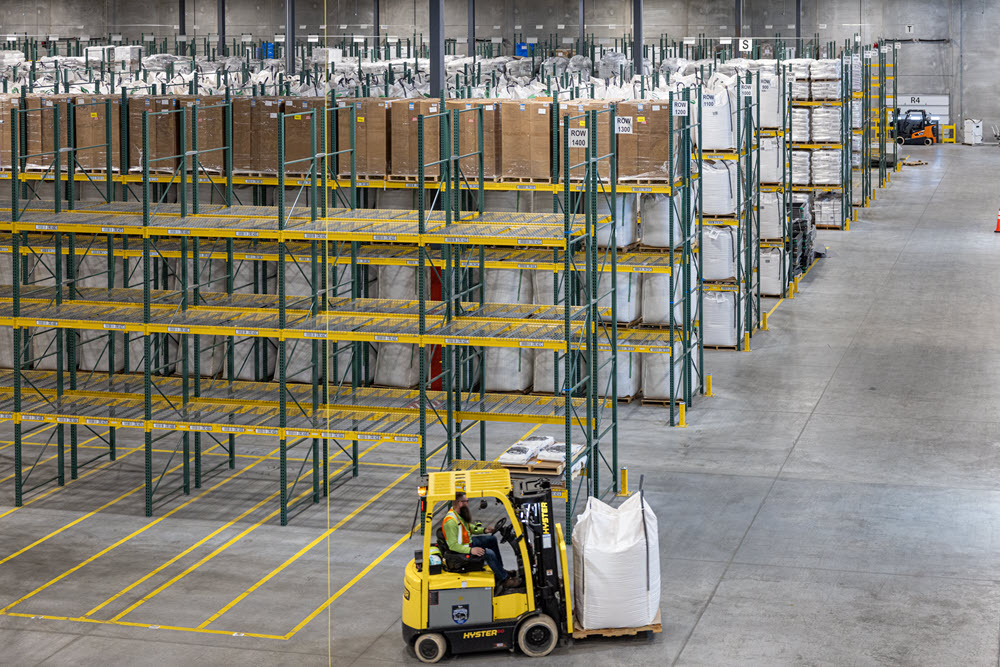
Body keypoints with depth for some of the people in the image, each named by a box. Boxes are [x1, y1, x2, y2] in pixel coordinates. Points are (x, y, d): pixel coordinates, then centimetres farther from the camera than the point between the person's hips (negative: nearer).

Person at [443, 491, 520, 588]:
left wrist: (484, 530, 6)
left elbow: (469, 527, 18)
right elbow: (453, 545, -31)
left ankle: (500, 570, 26)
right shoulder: (451, 521, -31)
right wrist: (470, 550, -36)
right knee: (489, 553, -22)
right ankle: (504, 579, -7)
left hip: (469, 541, 11)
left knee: (492, 539, 17)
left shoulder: (460, 513, -1)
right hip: (461, 550, -10)